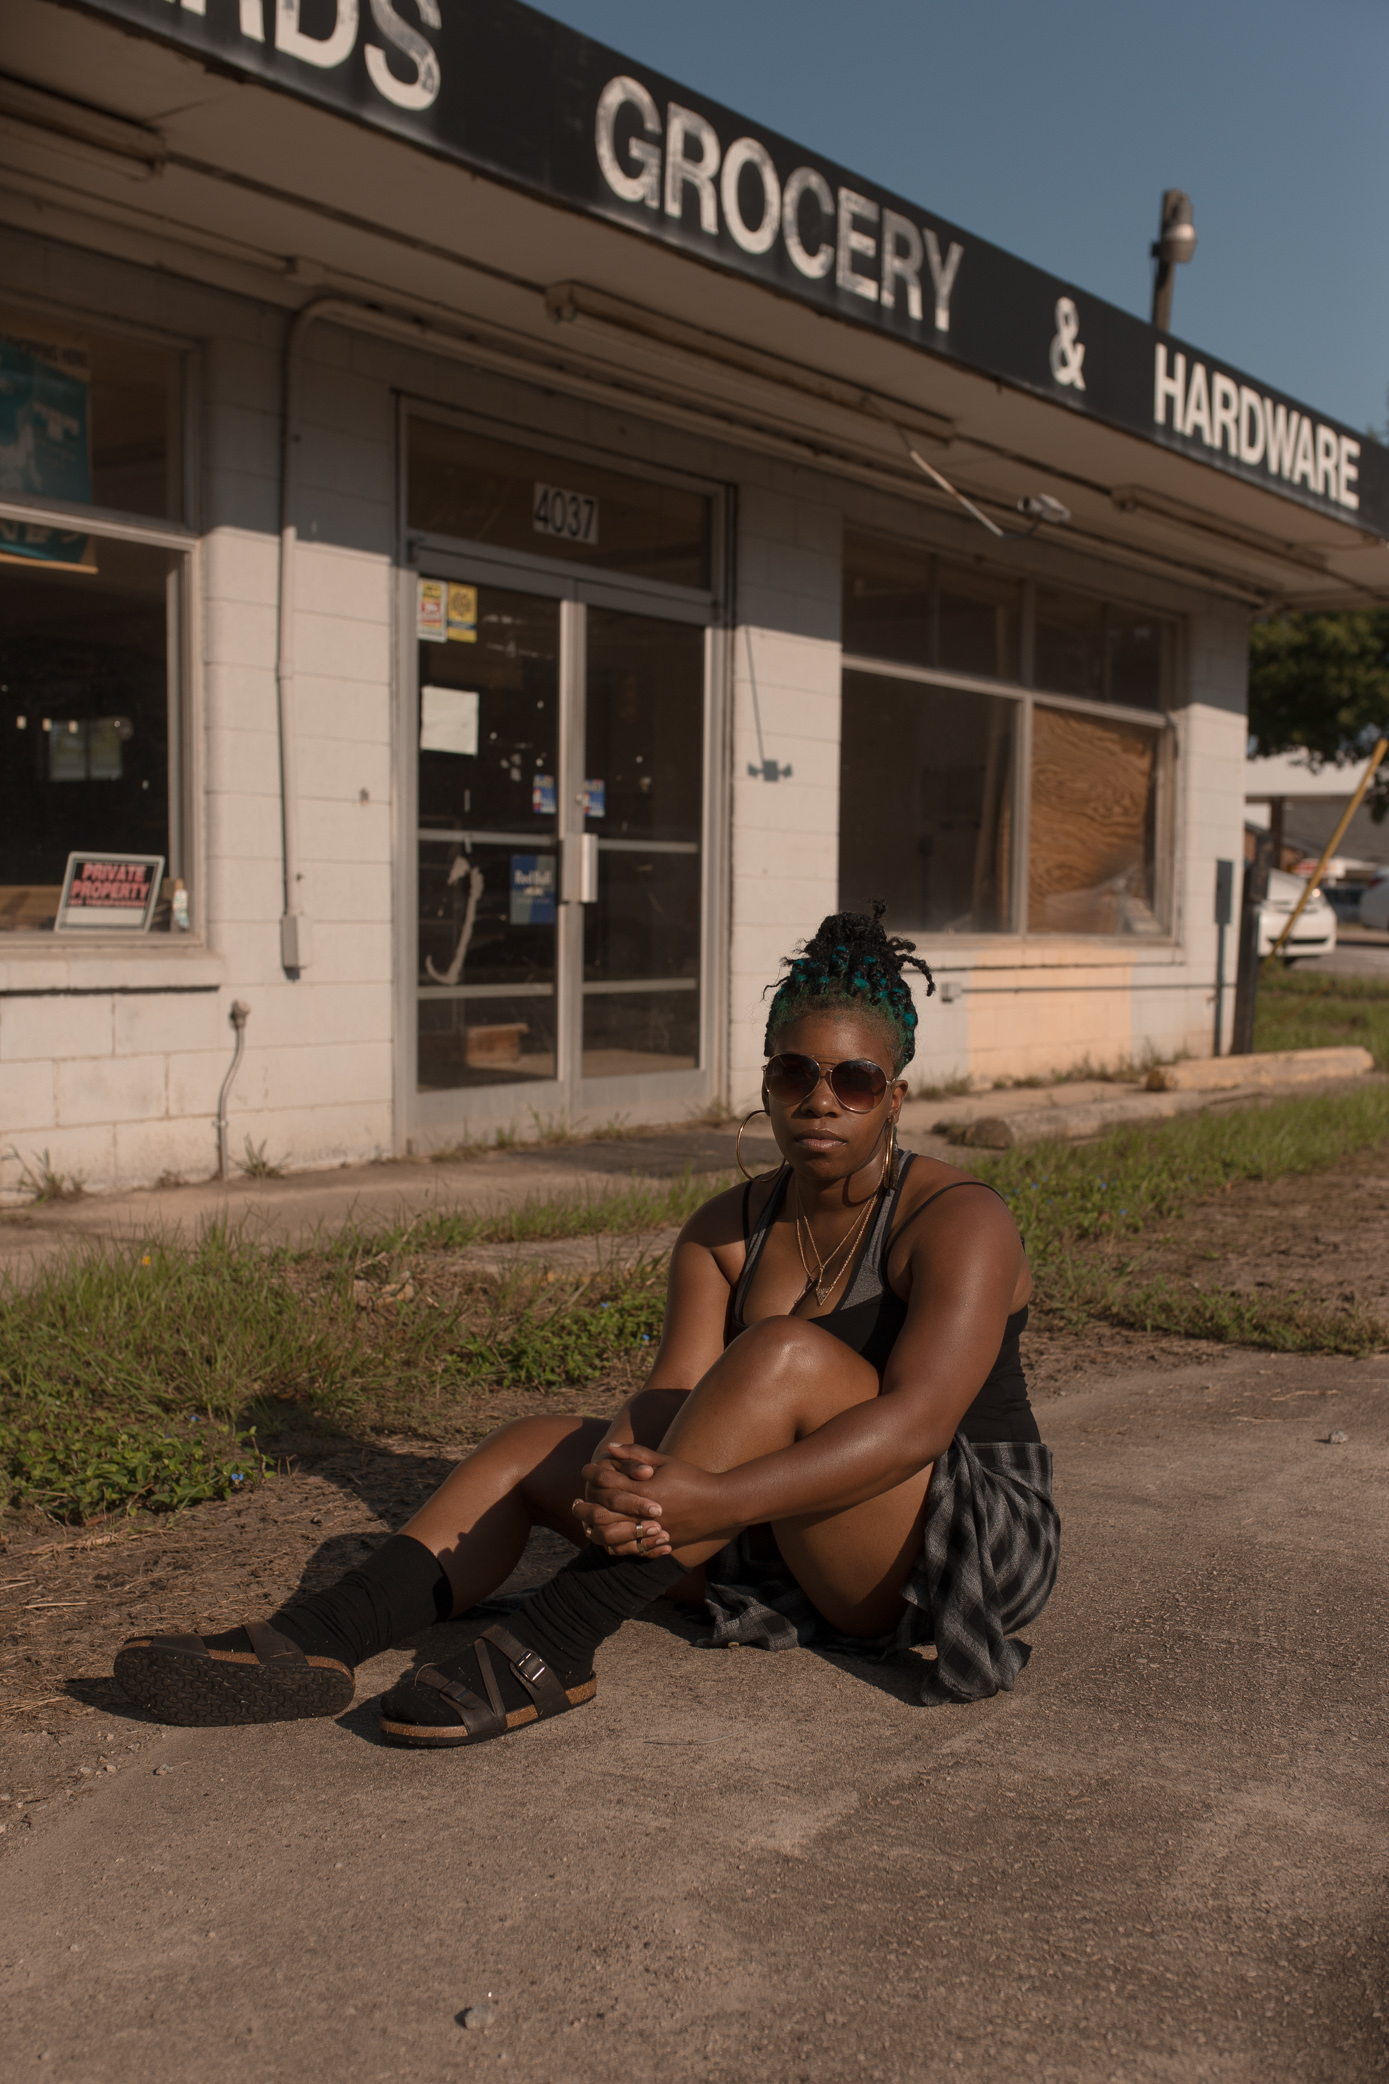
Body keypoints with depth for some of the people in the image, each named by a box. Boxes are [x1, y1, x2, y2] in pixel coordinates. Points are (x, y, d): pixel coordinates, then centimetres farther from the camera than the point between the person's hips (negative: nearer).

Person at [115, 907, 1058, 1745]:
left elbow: (917, 1420, -30)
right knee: (532, 1448, -6)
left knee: (788, 1354, -32)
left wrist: (714, 1500, -41)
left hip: (974, 1537, -6)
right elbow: (669, 1401, -11)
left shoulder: (960, 1221, -15)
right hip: (788, 1547, 6)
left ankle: (550, 1648, -34)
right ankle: (313, 1643, -24)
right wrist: (616, 1479, -35)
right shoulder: (725, 1233, 3)